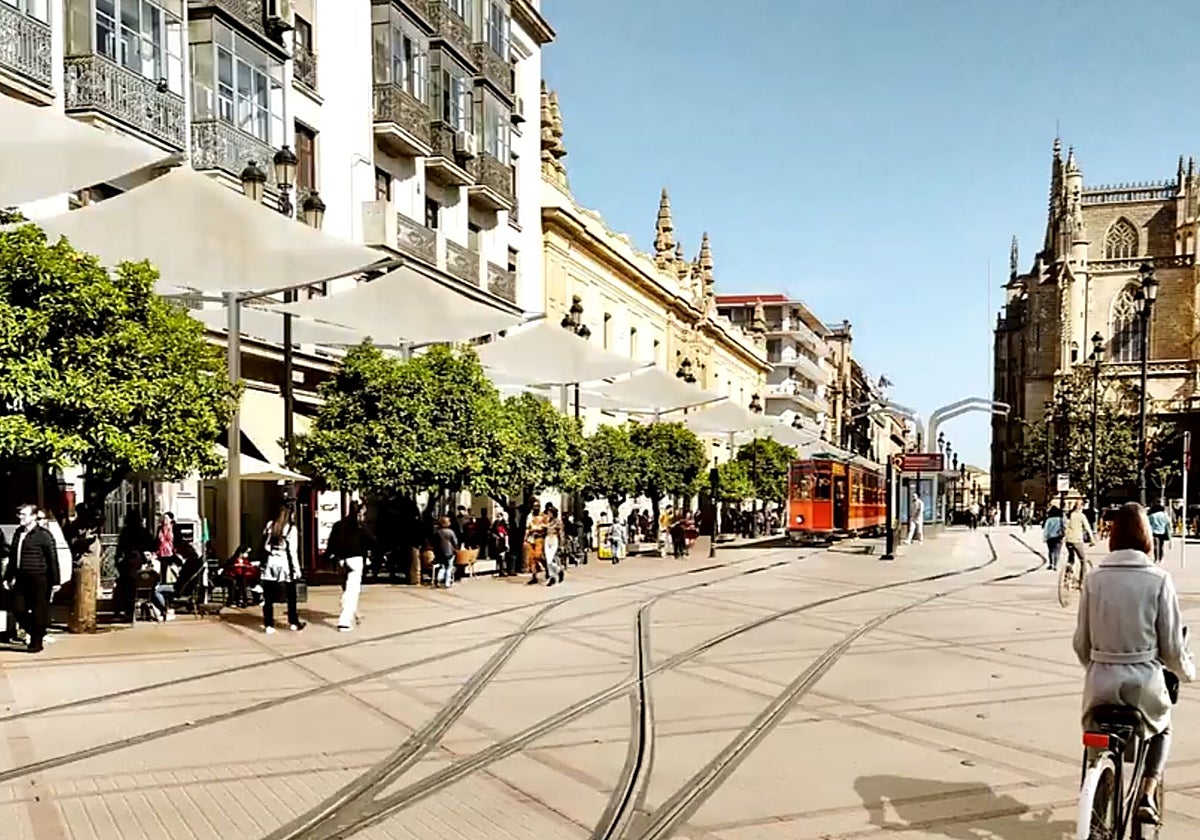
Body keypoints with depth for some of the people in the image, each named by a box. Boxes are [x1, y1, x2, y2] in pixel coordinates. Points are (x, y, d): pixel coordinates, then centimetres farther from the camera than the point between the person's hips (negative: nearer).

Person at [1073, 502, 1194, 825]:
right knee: (1161, 727, 31)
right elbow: (1172, 646, -6)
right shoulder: (1158, 580, -10)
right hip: (1144, 681, -1)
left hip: (1101, 682, 1)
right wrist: (1187, 671, 16)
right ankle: (1147, 796, 17)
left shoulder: (1094, 579, -4)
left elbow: (1081, 642, 1)